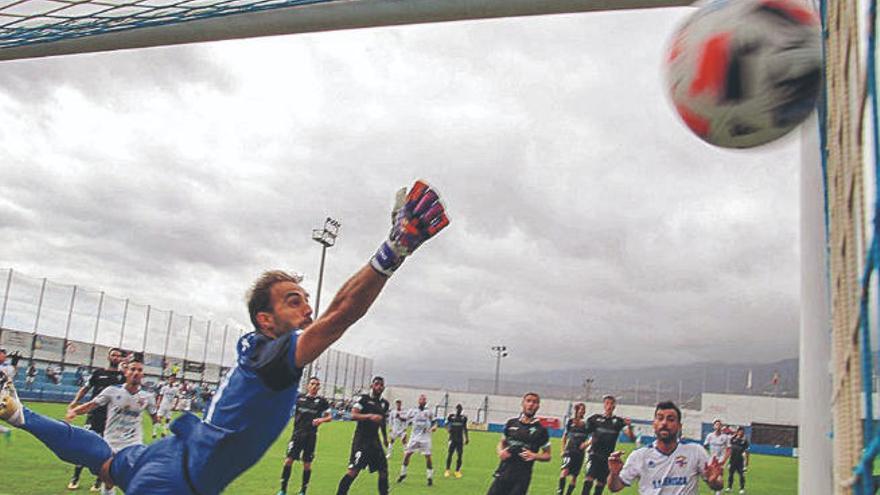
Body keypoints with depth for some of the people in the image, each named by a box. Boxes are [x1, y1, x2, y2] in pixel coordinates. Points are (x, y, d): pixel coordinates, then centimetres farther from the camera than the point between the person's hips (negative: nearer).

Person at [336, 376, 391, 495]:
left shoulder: (385, 404, 12)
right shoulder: (363, 399, -7)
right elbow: (353, 415, -19)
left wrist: (385, 437, 30)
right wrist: (370, 416, -31)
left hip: (374, 441, 6)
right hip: (361, 440, -6)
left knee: (383, 470, 6)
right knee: (354, 471, -12)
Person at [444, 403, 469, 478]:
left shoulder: (463, 418, 6)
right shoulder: (451, 417, 1)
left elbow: (465, 429, 14)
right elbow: (447, 425, 7)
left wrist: (466, 438, 12)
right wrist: (448, 429, -15)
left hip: (460, 440, 2)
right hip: (452, 439, -2)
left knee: (460, 455, 0)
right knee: (449, 454, -6)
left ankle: (457, 471, 13)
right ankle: (447, 470, 6)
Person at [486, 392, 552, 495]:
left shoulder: (540, 429, -1)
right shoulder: (511, 423, 8)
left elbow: (547, 456, 5)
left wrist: (535, 456, -14)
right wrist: (500, 451, -1)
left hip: (522, 479, -3)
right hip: (503, 473, 3)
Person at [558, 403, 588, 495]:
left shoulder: (586, 425, 5)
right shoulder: (570, 422, 3)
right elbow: (564, 437, 11)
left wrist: (586, 443, -9)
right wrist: (563, 450, 5)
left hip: (580, 453, 2)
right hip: (569, 451, -2)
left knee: (574, 476, 4)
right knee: (565, 470, -24)